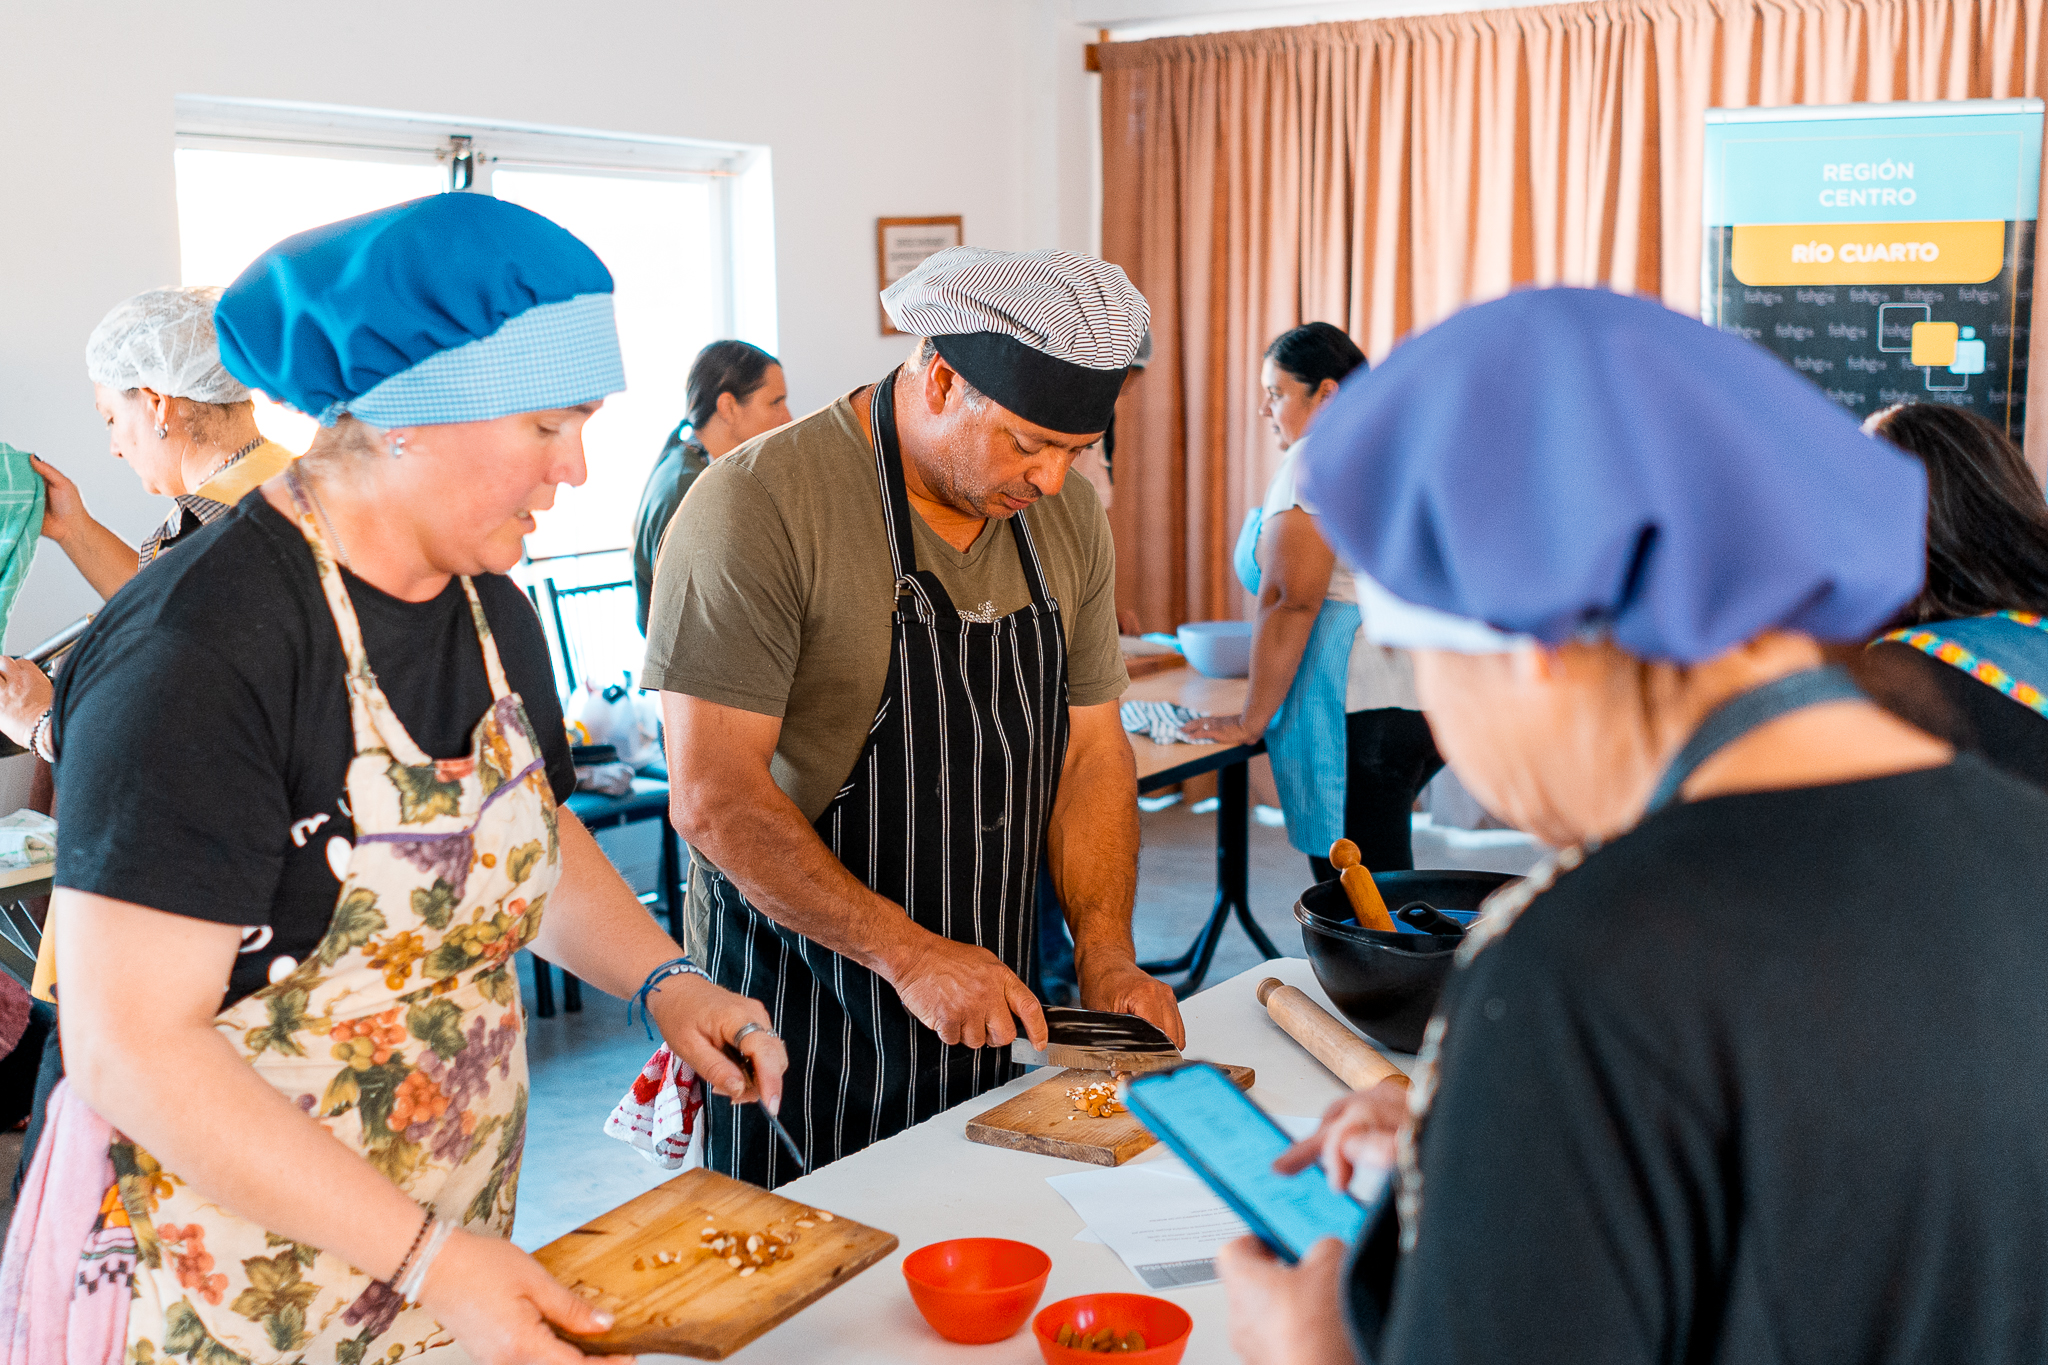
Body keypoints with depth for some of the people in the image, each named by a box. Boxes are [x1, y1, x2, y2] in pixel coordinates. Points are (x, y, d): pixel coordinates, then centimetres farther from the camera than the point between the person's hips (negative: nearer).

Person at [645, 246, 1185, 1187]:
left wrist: (1105, 952, -4)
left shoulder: (1066, 518, 4)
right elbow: (715, 798, -21)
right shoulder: (759, 506, -18)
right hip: (800, 1018, -5)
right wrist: (910, 953, -22)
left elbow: (1089, 750, 8)